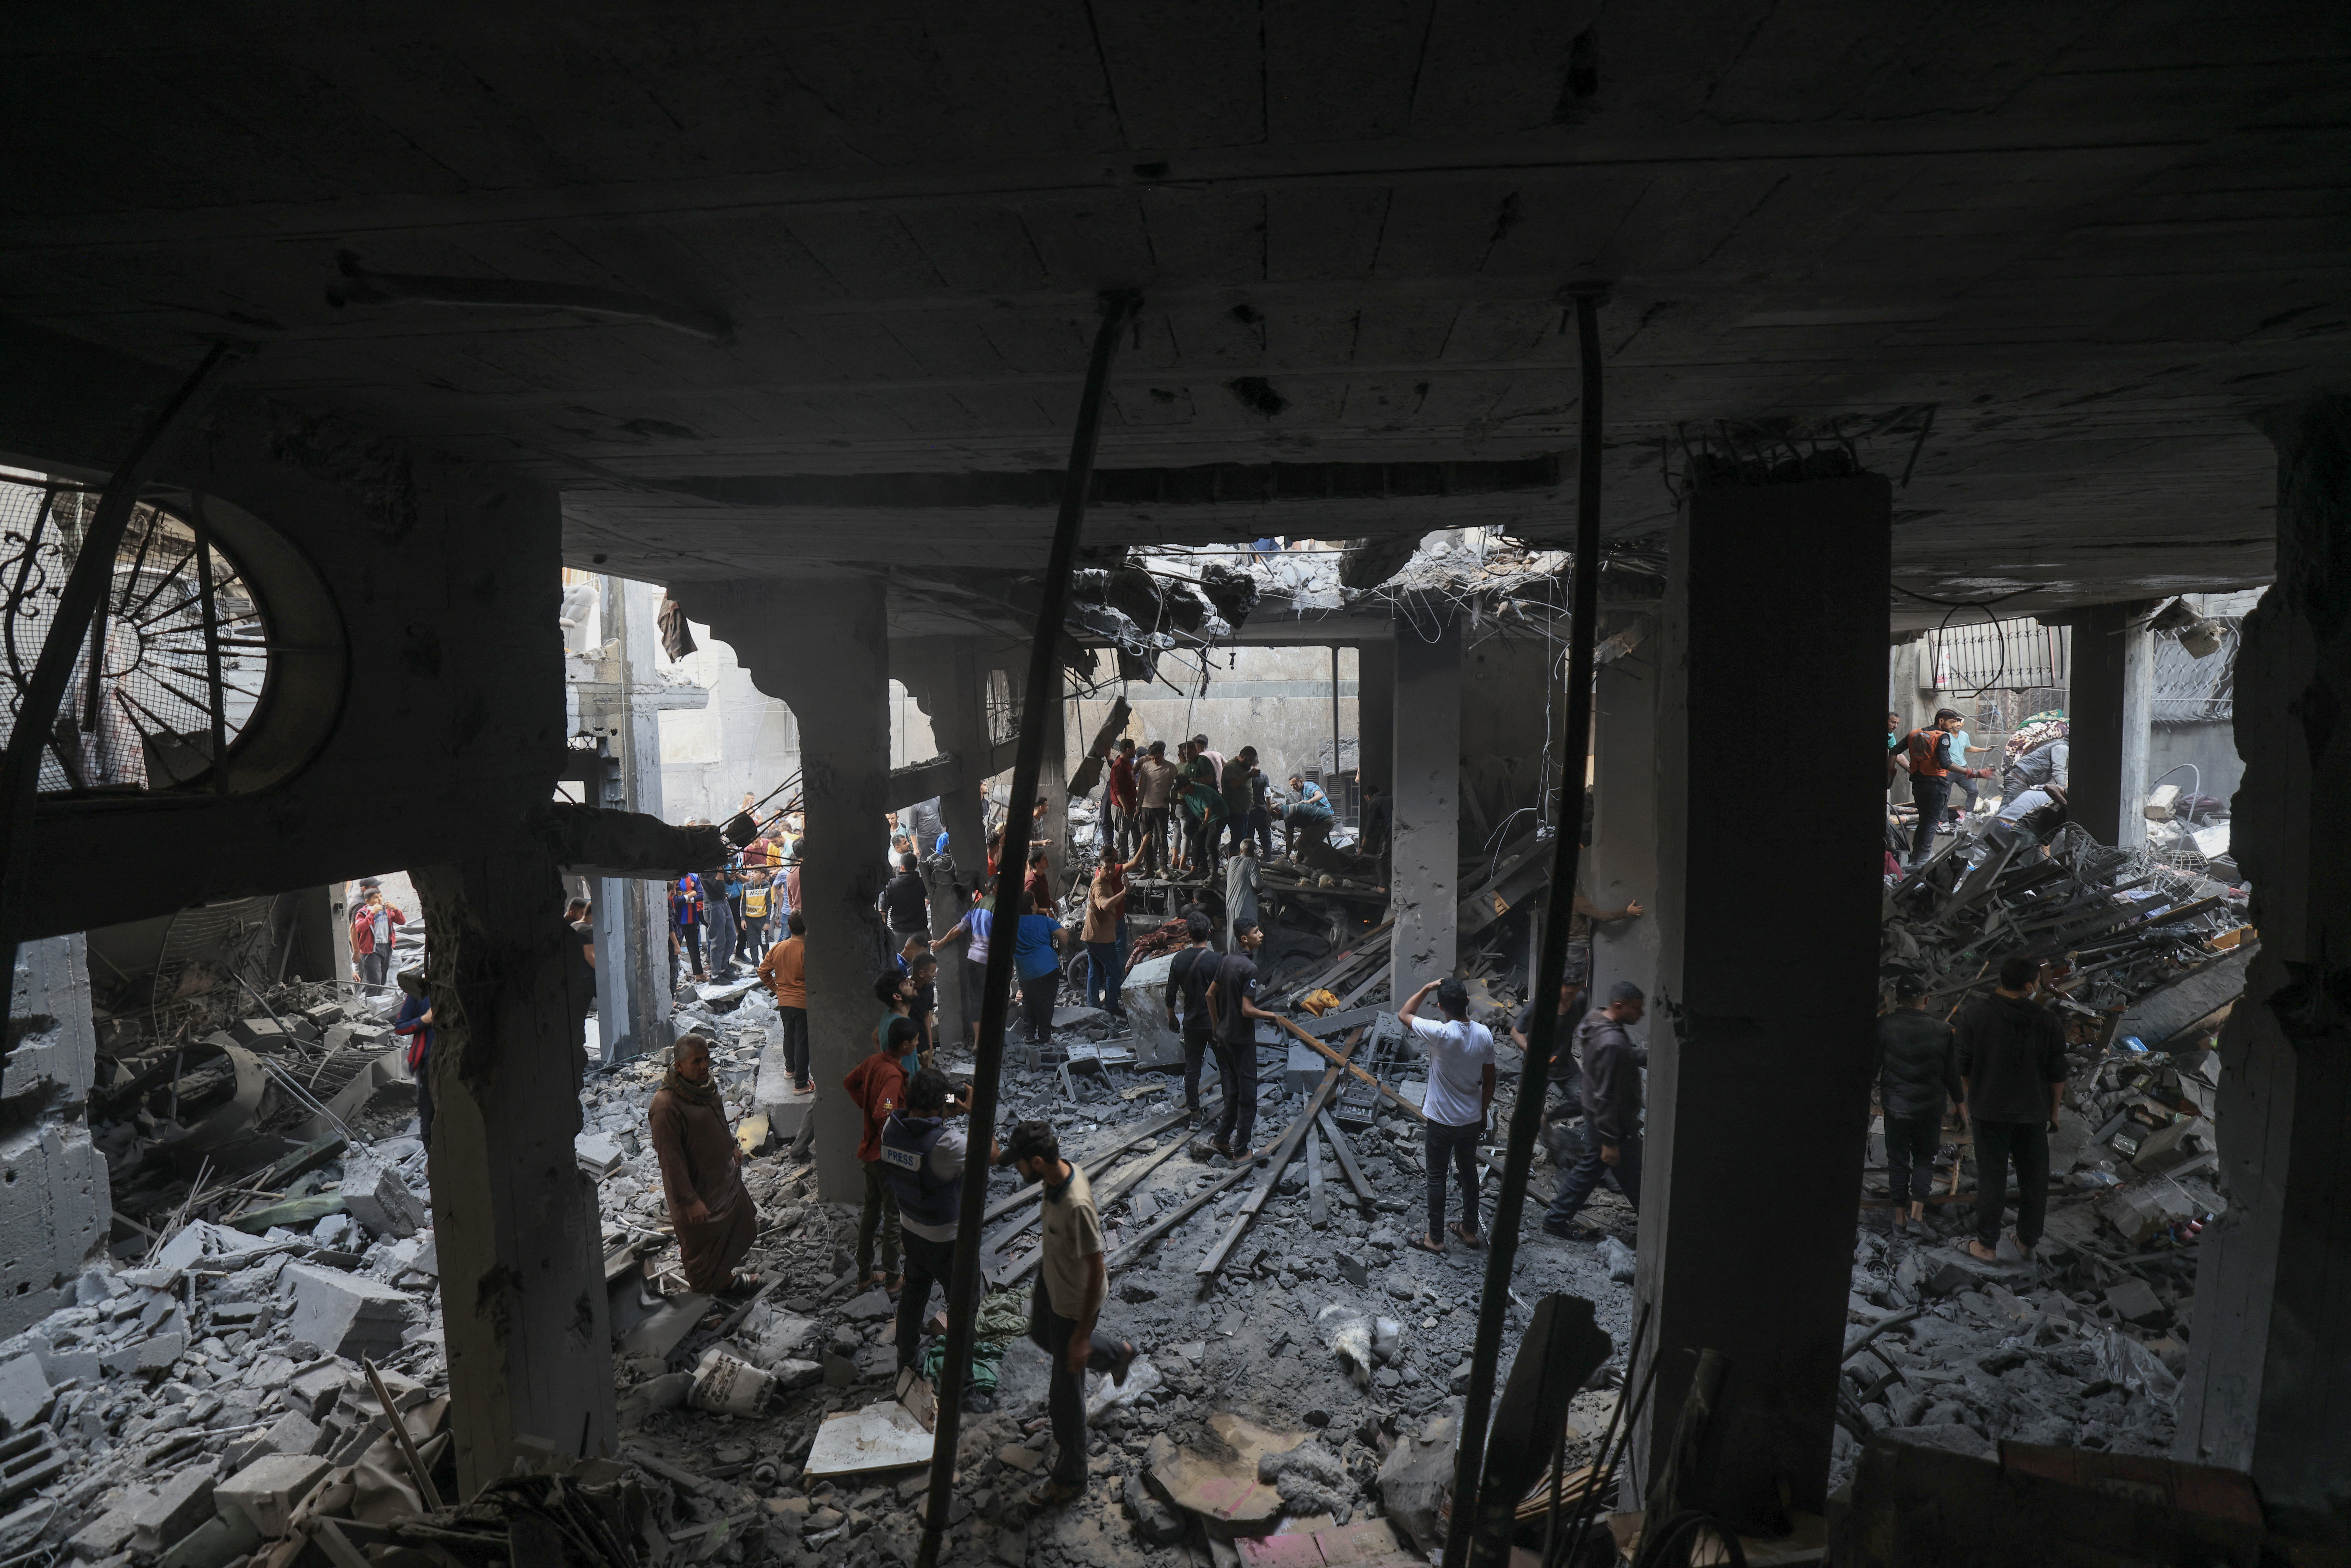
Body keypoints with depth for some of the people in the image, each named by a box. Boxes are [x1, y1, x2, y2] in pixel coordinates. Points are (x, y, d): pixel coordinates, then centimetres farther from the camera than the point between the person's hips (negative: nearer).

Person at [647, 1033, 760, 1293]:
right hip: (697, 1188, -9)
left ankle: (724, 1276, 47)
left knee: (739, 1228, 24)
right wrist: (690, 1201, -26)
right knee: (701, 1240, 13)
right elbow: (671, 1160, -28)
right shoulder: (666, 1106, -31)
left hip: (726, 1178, 9)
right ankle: (706, 1291, 36)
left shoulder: (706, 1084, -4)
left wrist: (732, 1146, 21)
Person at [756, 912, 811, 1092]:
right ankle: (801, 1083, 9)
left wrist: (775, 988, 16)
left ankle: (790, 1068, 46)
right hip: (804, 1002, -6)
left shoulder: (778, 948, -4)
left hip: (784, 1001, 6)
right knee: (802, 1042, 3)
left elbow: (763, 972, 3)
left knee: (789, 1035, 26)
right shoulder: (807, 951, -22)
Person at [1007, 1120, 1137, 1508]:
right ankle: (1117, 1354, 54)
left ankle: (1070, 1479, 31)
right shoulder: (1058, 1175, -14)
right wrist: (1045, 1275, 22)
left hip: (1074, 1302, -9)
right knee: (1041, 1336, 35)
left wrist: (1082, 1335, -23)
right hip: (1050, 1279, 9)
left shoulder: (1077, 1205, -40)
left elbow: (1096, 1272, -31)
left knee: (1065, 1392, 9)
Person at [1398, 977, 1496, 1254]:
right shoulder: (1484, 1034, -11)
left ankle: (1436, 1238, 22)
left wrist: (1426, 989, -10)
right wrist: (1483, 1111, 14)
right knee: (1469, 1173, 22)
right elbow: (1489, 1080, 1)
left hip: (1441, 1121, -5)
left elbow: (1403, 1015, -12)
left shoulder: (1440, 1033, -27)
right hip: (1472, 1119, 5)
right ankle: (1470, 1230, 36)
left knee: (1437, 1178, 10)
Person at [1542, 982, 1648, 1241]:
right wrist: (1610, 1141, -23)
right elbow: (1606, 1097, -28)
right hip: (1614, 1122, -10)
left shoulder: (1595, 1022, -1)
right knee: (1633, 1178, 9)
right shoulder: (1612, 1043, -31)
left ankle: (1556, 1219, 26)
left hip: (1595, 1113, 10)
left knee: (1590, 1167, 19)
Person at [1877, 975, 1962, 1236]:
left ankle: (1900, 1217, 18)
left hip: (1896, 1105, -1)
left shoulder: (1885, 1026, -11)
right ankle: (1917, 1213, 6)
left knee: (1898, 1159, 11)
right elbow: (1952, 1073, 0)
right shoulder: (1943, 1030, -8)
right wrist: (1959, 1102, 15)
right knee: (1924, 1158, 16)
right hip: (1931, 1107, 1)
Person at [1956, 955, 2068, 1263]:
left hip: (1989, 1111, -1)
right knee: (2034, 1179, 16)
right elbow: (2057, 1075, -2)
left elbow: (1965, 1068, -3)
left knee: (1991, 1177, 5)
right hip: (2032, 1113, 1)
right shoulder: (2048, 1022, -6)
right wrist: (2054, 1111, 10)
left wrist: (1970, 1104, 9)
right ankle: (2028, 1241, 27)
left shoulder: (1975, 1016, -8)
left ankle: (1987, 1245, 10)